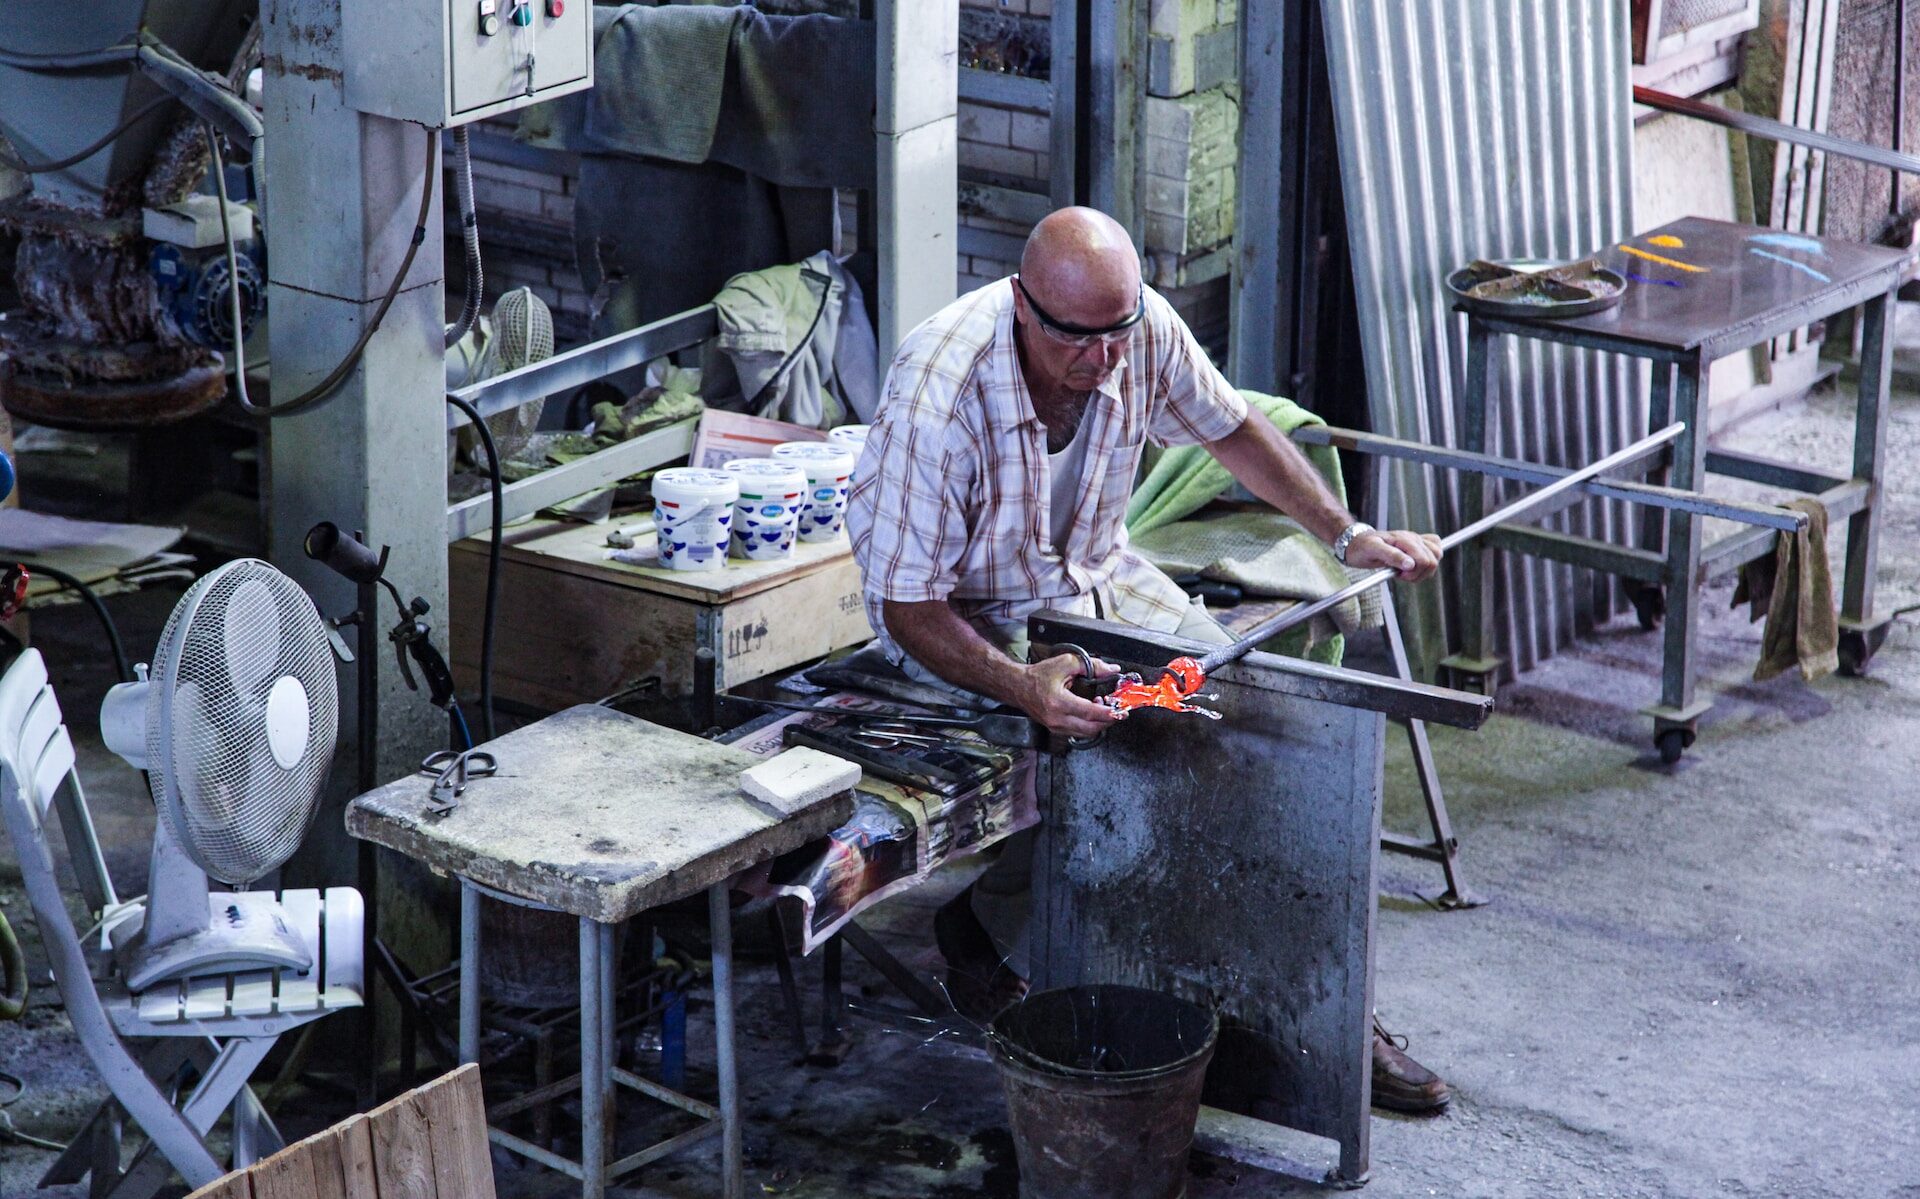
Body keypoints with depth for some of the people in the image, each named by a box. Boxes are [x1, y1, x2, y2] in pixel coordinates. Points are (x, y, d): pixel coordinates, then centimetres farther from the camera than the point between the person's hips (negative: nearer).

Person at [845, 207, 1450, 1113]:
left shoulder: (1143, 329, -18)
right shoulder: (938, 395, -33)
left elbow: (1230, 428, 5)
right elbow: (907, 607, -27)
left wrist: (1347, 535, -2)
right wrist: (1023, 685, -43)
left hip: (1093, 573, 5)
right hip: (966, 612, -5)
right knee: (1085, 743, -29)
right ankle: (987, 924, 0)